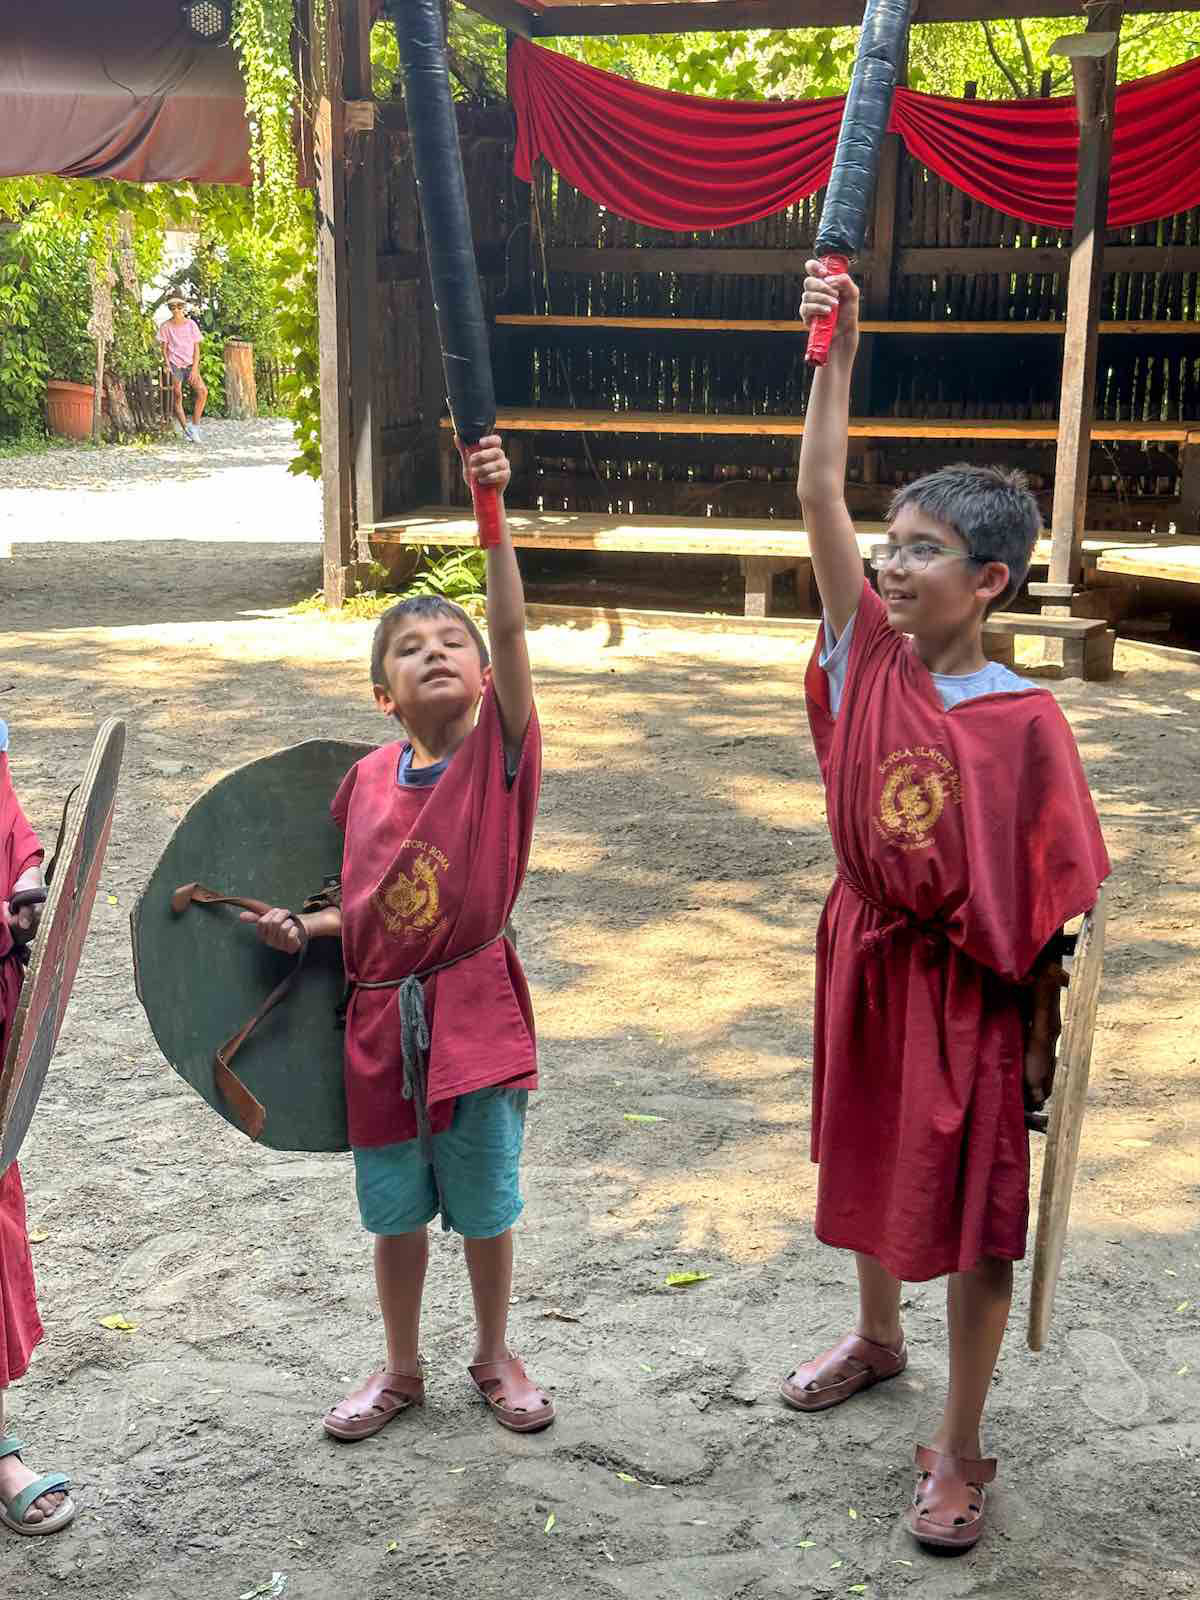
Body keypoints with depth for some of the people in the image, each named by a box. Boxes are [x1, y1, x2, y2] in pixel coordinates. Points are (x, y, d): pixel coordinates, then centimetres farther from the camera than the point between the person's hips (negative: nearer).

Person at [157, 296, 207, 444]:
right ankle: (186, 429, -4)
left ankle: (195, 426, -13)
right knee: (177, 394, -14)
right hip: (174, 364, -1)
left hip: (190, 364, 1)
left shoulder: (191, 324, 5)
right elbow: (164, 348, 6)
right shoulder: (165, 326, 3)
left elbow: (196, 349, 5)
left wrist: (195, 369, -5)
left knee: (202, 391, -20)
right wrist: (167, 364, -11)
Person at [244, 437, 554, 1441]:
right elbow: (365, 909, 9)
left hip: (474, 1011, -2)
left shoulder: (501, 749, -10)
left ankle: (495, 1357, 37)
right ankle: (401, 1370, 37)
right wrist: (299, 928, -8)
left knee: (485, 1205, 14)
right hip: (382, 1019, 3)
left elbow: (511, 626, -24)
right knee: (396, 1209, 17)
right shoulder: (367, 781, -1)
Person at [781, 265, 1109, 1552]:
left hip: (972, 987, -5)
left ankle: (960, 1450, 22)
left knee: (973, 1211, 6)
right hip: (867, 957, 5)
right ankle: (876, 1339, 51)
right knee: (868, 1160, 24)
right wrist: (837, 346, -19)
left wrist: (1039, 1040, -11)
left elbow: (1049, 901, -13)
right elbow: (817, 495, -13)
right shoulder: (869, 653, -6)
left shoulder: (1025, 720, -18)